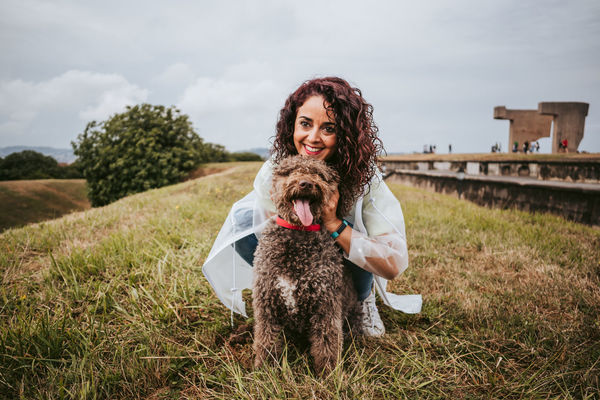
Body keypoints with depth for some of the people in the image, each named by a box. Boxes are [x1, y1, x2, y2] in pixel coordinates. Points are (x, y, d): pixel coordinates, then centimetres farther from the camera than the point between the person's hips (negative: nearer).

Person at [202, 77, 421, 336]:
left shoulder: (364, 179, -28)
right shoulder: (272, 173, -21)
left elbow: (394, 266, -30)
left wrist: (333, 224, -39)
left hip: (348, 270, -1)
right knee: (242, 219, -20)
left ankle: (362, 302, 1)